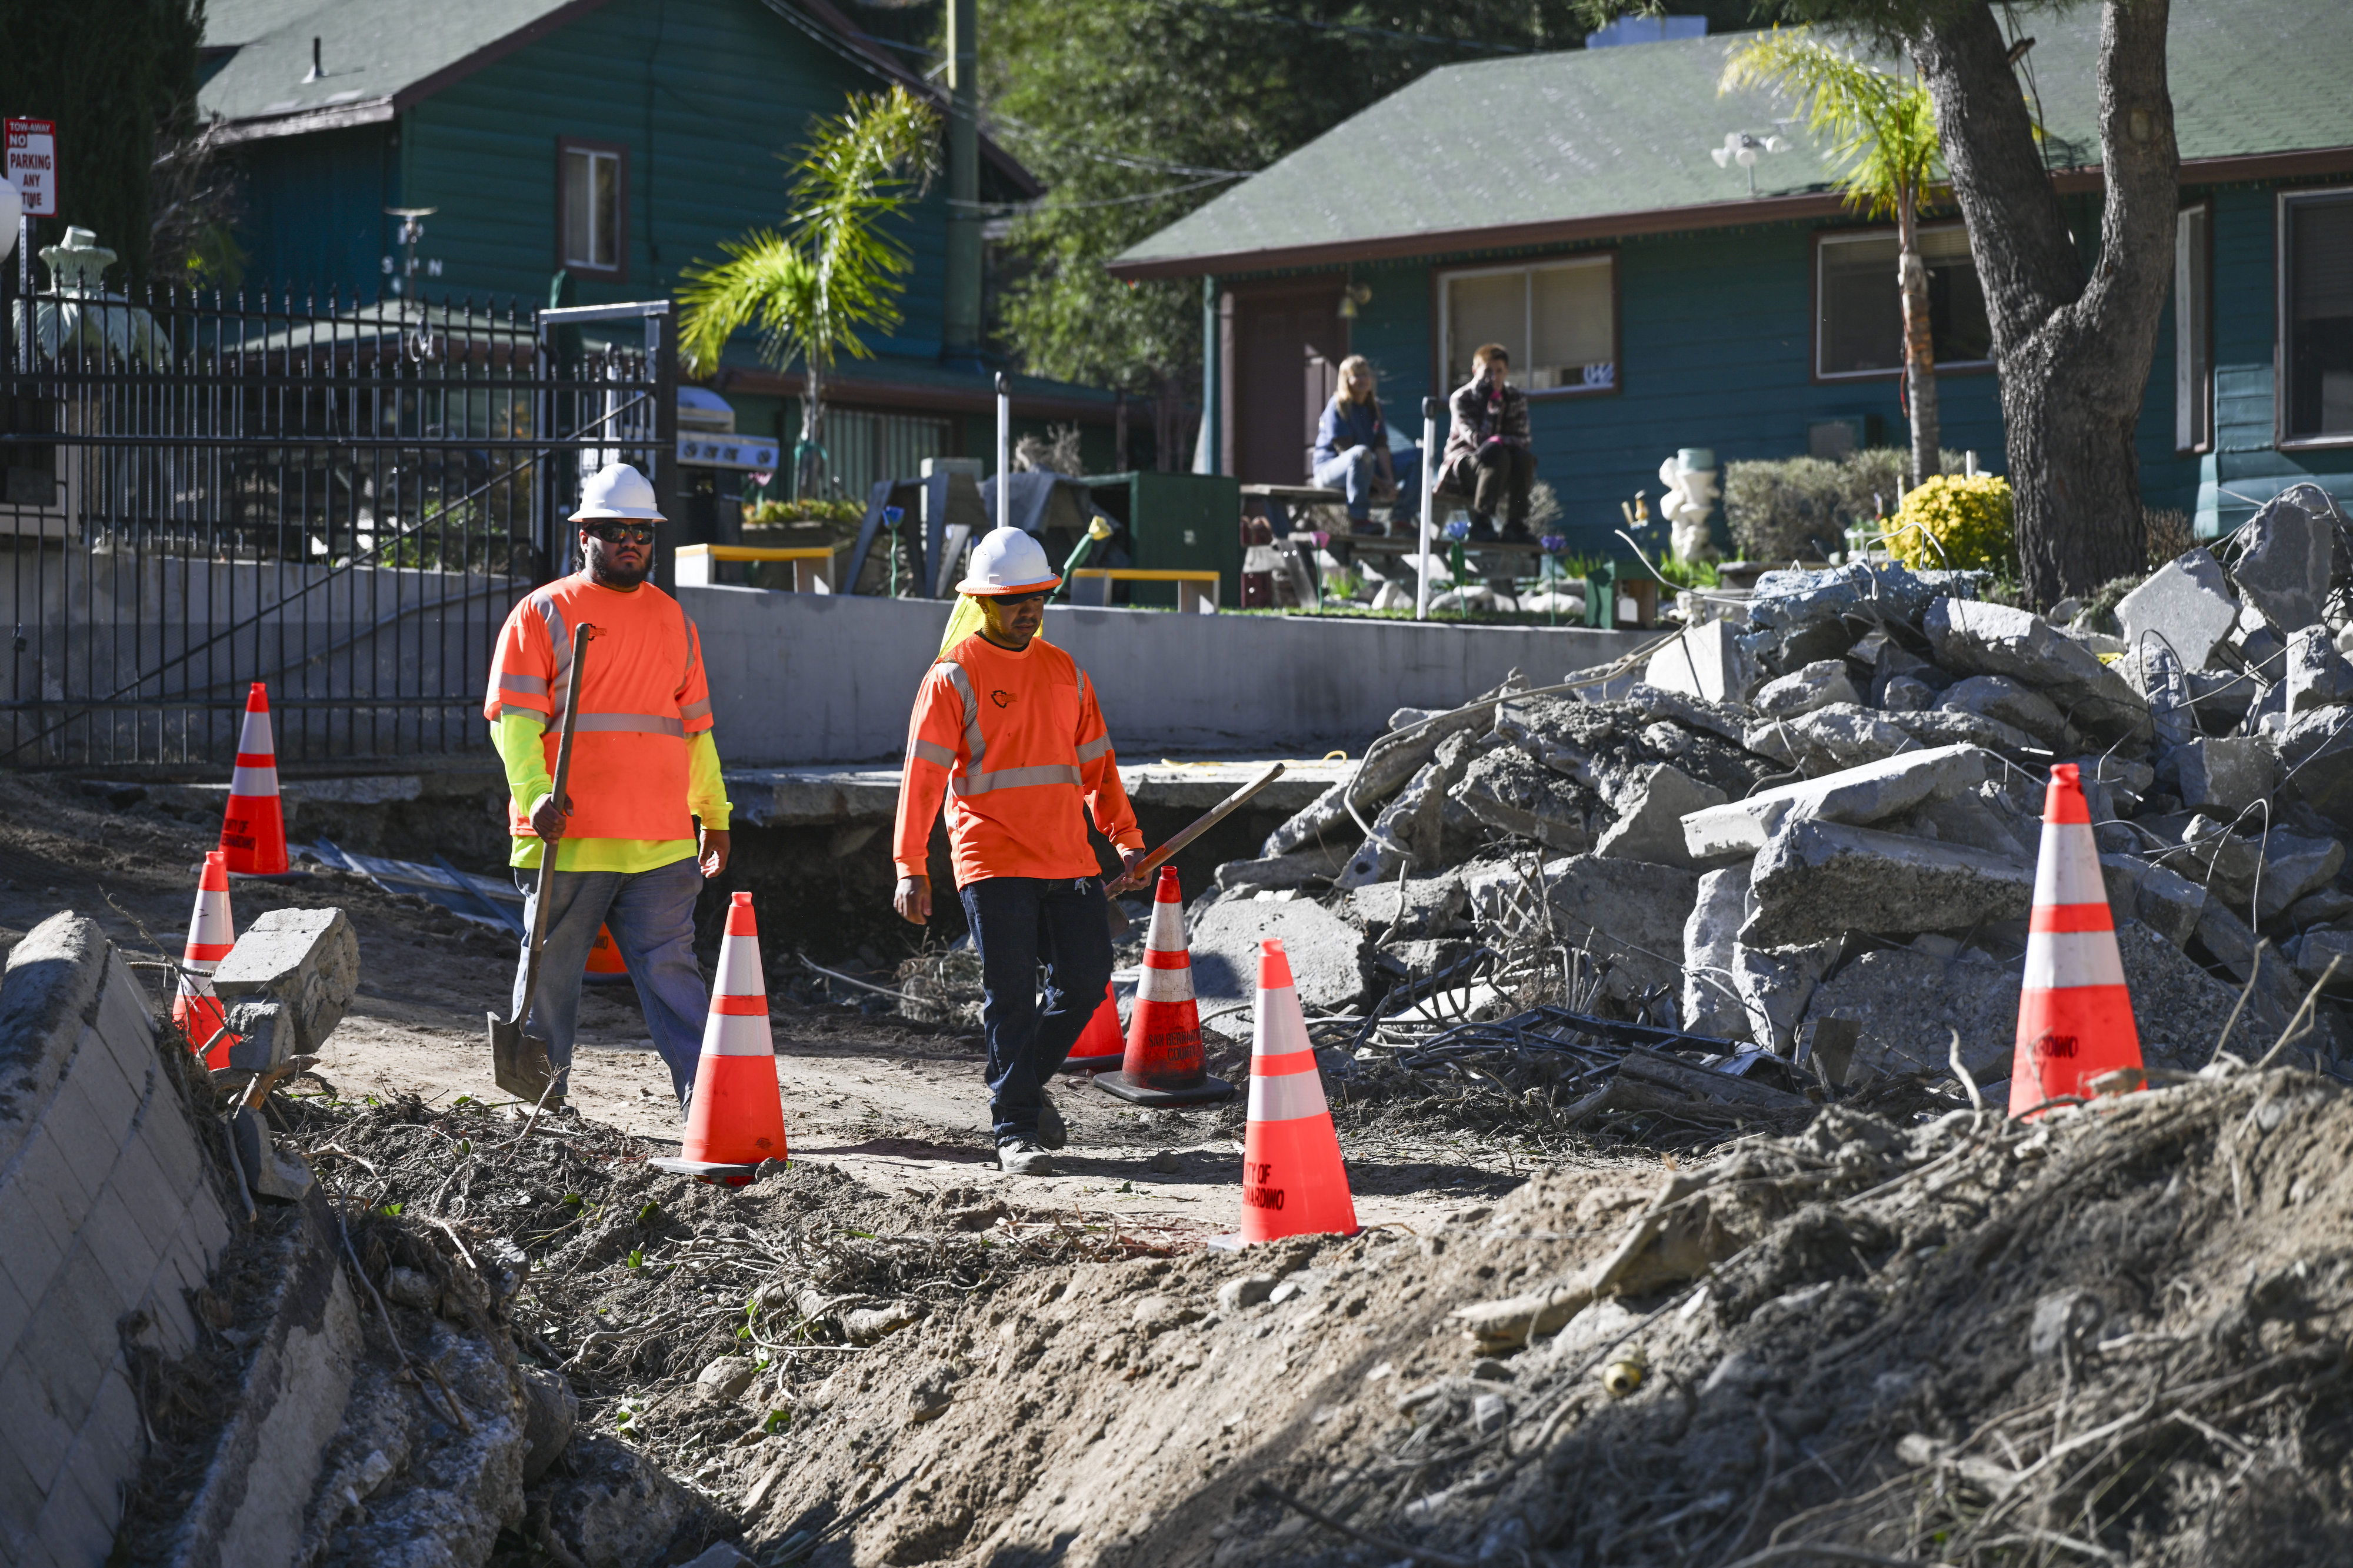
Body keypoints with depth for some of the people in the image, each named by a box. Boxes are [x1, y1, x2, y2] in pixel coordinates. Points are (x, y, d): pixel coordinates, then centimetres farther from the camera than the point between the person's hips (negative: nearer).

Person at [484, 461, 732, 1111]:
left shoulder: (673, 620, 18)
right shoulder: (543, 613, 3)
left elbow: (696, 726, 23)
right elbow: (514, 715, -6)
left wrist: (714, 815, 22)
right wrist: (534, 793, -21)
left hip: (661, 841, 3)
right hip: (566, 837, -3)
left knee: (671, 970, -2)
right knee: (552, 972, 5)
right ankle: (542, 1104, 15)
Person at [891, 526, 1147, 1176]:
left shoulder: (1065, 671, 14)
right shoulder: (954, 675, -3)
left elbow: (1095, 759, 20)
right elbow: (923, 773, -8)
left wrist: (1125, 837, 13)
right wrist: (911, 866, -14)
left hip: (1068, 857, 5)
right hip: (992, 861, -5)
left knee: (1087, 981, 5)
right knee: (1010, 995, -4)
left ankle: (1025, 1085, 27)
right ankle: (1016, 1129, 2)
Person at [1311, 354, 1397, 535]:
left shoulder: (1375, 406, 11)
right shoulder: (1337, 407, -10)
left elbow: (1381, 447, -1)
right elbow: (1346, 451, -17)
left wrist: (1388, 479, -18)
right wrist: (1378, 483, -22)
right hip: (1329, 469, -7)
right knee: (1362, 452, -40)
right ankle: (1358, 519, -37)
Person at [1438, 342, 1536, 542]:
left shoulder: (1517, 398, 4)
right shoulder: (1462, 398, -8)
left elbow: (1521, 439, -4)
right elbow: (1476, 438, -20)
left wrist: (1498, 440, -25)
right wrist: (1492, 404, -23)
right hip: (1463, 462, -4)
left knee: (1525, 457, -29)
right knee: (1499, 456, -36)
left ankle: (1515, 523, -25)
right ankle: (1481, 521, -32)